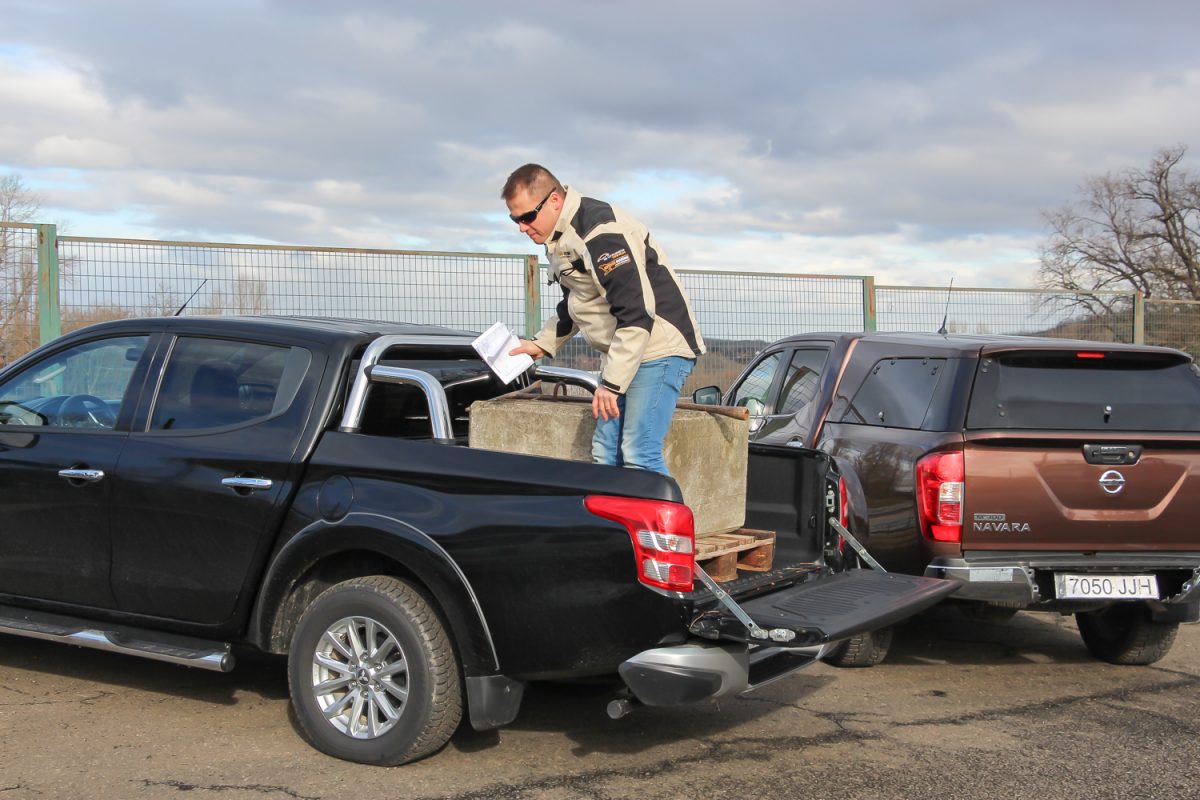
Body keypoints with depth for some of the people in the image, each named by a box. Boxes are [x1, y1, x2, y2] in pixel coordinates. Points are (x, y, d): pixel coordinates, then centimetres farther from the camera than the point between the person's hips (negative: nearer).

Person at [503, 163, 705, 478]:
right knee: (604, 455, 6)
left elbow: (637, 315, -25)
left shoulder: (601, 233, -21)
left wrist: (611, 382, -23)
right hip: (620, 354, 10)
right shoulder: (558, 239, 11)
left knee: (638, 458, -17)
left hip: (659, 349, -10)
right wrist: (542, 343, 15)